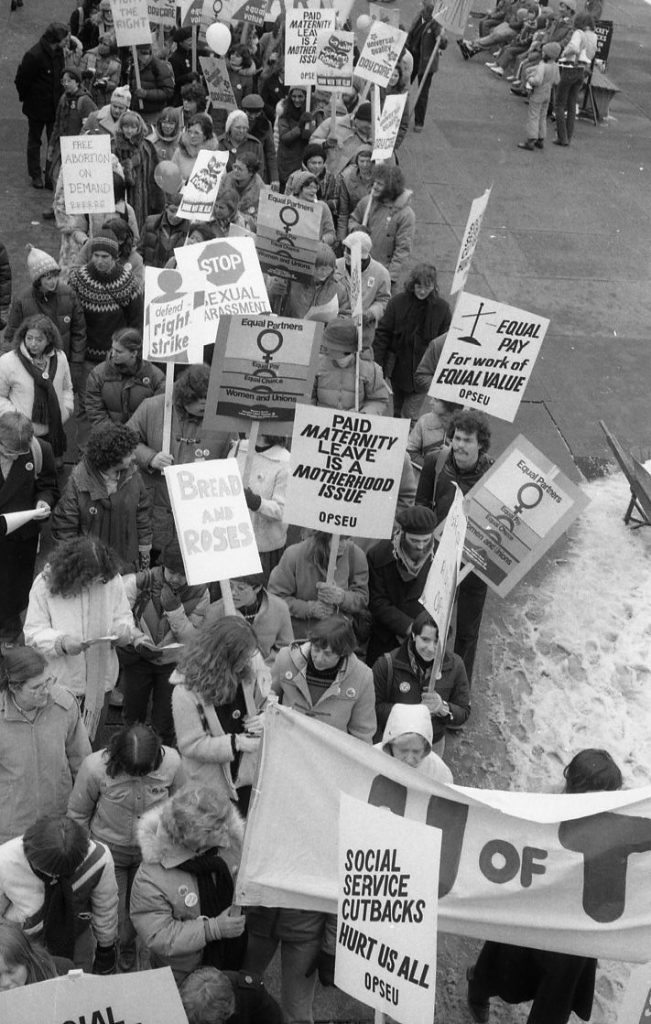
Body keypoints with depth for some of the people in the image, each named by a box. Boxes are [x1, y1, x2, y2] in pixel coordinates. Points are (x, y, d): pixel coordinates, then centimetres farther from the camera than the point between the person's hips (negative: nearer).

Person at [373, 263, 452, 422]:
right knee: (397, 412, 18)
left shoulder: (441, 308, -8)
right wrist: (377, 365, -8)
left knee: (410, 416, -3)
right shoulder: (398, 302, -8)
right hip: (398, 369, 2)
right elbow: (382, 333, -4)